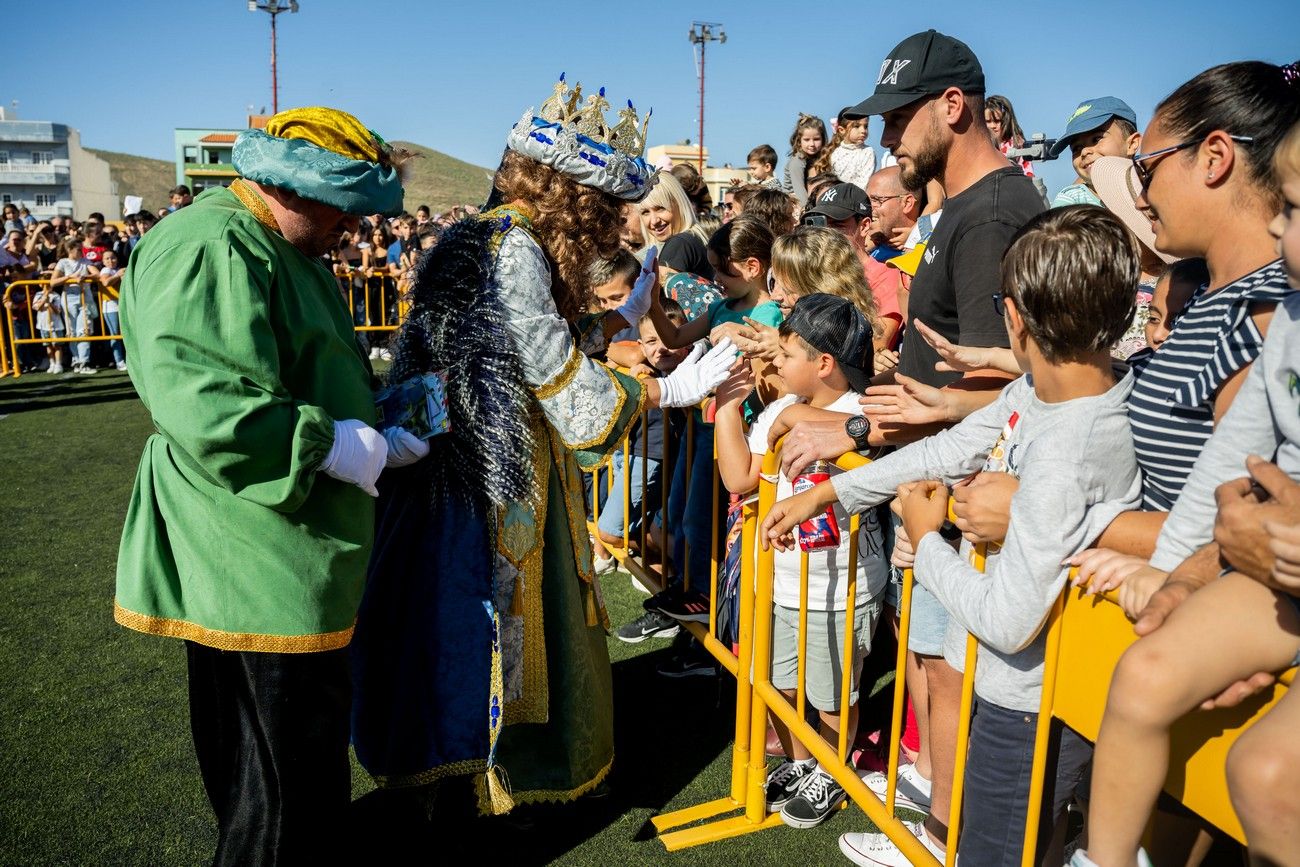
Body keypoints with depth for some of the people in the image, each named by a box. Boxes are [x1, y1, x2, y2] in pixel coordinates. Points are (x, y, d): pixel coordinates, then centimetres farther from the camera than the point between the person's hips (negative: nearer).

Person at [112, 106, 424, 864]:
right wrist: (331, 443, -23)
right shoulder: (211, 249, -19)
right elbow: (194, 399, -29)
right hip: (258, 562, -11)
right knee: (290, 764, 3)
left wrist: (377, 417, 10)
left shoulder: (279, 248, 17)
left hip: (287, 555, 11)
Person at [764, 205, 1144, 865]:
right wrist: (824, 495, 5)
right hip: (1010, 682, 8)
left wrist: (926, 540, -13)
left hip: (1032, 710, -8)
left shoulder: (1064, 455, -35)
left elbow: (1007, 622, -30)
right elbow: (948, 451, 2)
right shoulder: (1035, 390, -10)